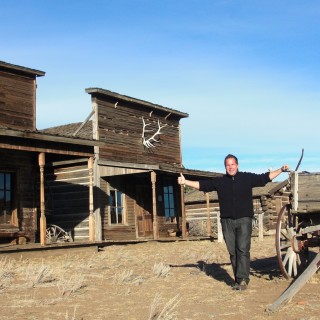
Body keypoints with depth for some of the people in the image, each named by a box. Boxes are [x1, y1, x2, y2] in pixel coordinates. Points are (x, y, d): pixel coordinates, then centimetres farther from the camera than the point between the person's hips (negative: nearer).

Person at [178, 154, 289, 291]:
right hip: (227, 221, 2)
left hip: (244, 219, -2)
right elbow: (201, 185, 10)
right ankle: (238, 279, 11)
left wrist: (281, 170, 8)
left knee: (243, 249, -12)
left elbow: (265, 178, 12)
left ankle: (243, 279, -11)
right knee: (232, 251, 4)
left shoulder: (247, 178, 7)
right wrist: (185, 182, 3)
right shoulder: (219, 181, 10)